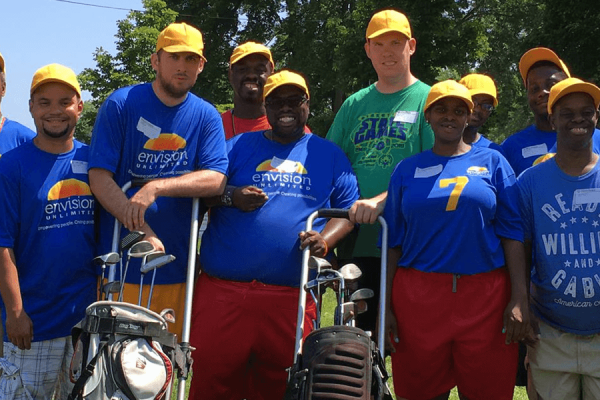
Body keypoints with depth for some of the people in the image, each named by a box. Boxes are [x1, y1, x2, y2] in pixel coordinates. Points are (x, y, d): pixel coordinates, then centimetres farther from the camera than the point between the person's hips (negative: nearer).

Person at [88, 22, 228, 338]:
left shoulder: (206, 117, 8)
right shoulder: (121, 104, 0)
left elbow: (215, 180, -6)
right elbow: (99, 177, -7)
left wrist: (156, 187, -21)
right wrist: (142, 232, -18)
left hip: (179, 266, 2)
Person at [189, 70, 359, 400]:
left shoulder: (329, 155, 16)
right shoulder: (237, 147, 14)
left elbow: (348, 209, 12)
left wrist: (324, 240, -8)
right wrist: (229, 196, -14)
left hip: (291, 297, 1)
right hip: (223, 291, 0)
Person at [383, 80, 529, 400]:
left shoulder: (492, 162, 8)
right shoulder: (407, 169, 10)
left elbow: (512, 232, 2)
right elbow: (393, 241, 9)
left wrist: (519, 298, -7)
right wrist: (385, 304, 3)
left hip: (485, 296, 0)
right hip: (419, 295, 1)